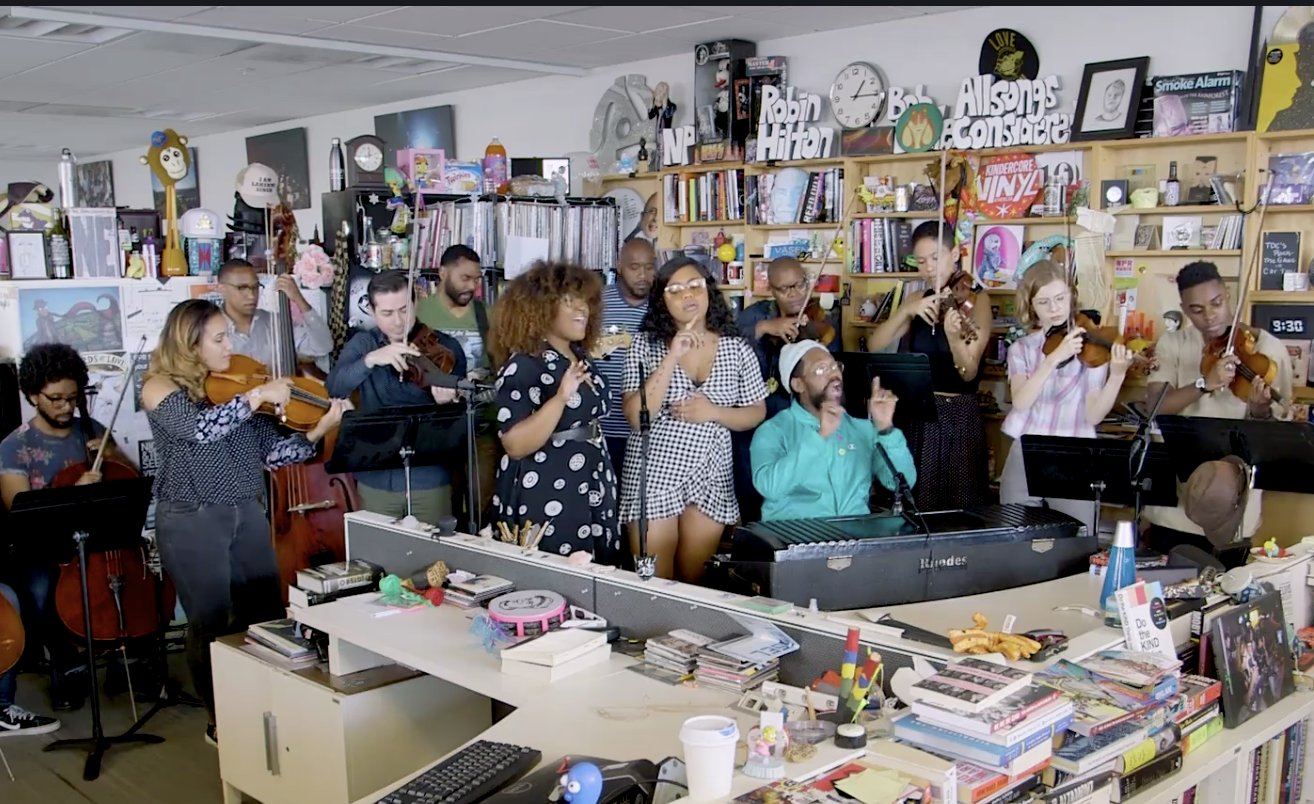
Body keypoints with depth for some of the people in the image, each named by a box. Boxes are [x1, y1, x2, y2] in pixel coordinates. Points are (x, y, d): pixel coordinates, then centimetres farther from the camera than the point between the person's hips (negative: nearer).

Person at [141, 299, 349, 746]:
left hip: (247, 513, 5)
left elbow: (271, 454, 2)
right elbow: (199, 427, -27)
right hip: (192, 522, -5)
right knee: (211, 625, 3)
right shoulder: (160, 386, -5)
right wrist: (256, 396, -26)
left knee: (267, 615, 8)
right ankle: (223, 723, 19)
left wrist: (319, 430, -11)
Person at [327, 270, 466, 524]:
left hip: (430, 478, -1)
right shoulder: (362, 343, 3)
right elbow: (333, 389, -12)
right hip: (375, 478, 2)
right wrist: (370, 359, -27)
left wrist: (447, 402, -28)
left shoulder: (445, 346, -3)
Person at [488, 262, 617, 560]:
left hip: (591, 489, 8)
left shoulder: (579, 356, 8)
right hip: (545, 496, -8)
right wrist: (561, 397, -31)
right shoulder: (523, 366, -16)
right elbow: (515, 445, -25)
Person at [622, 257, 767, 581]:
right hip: (653, 473, -2)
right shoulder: (646, 344, -5)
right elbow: (635, 416, -14)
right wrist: (672, 357, -21)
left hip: (711, 477, 2)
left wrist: (712, 412, -14)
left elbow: (756, 413, 5)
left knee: (696, 581, 11)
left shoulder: (736, 348, 1)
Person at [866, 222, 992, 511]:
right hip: (916, 417, 4)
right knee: (915, 508, 7)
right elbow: (874, 345, -5)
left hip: (958, 418, -4)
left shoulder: (976, 300, -5)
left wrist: (954, 337, -34)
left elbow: (969, 373, -16)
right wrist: (906, 311, -17)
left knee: (960, 510, -1)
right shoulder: (918, 302, 9)